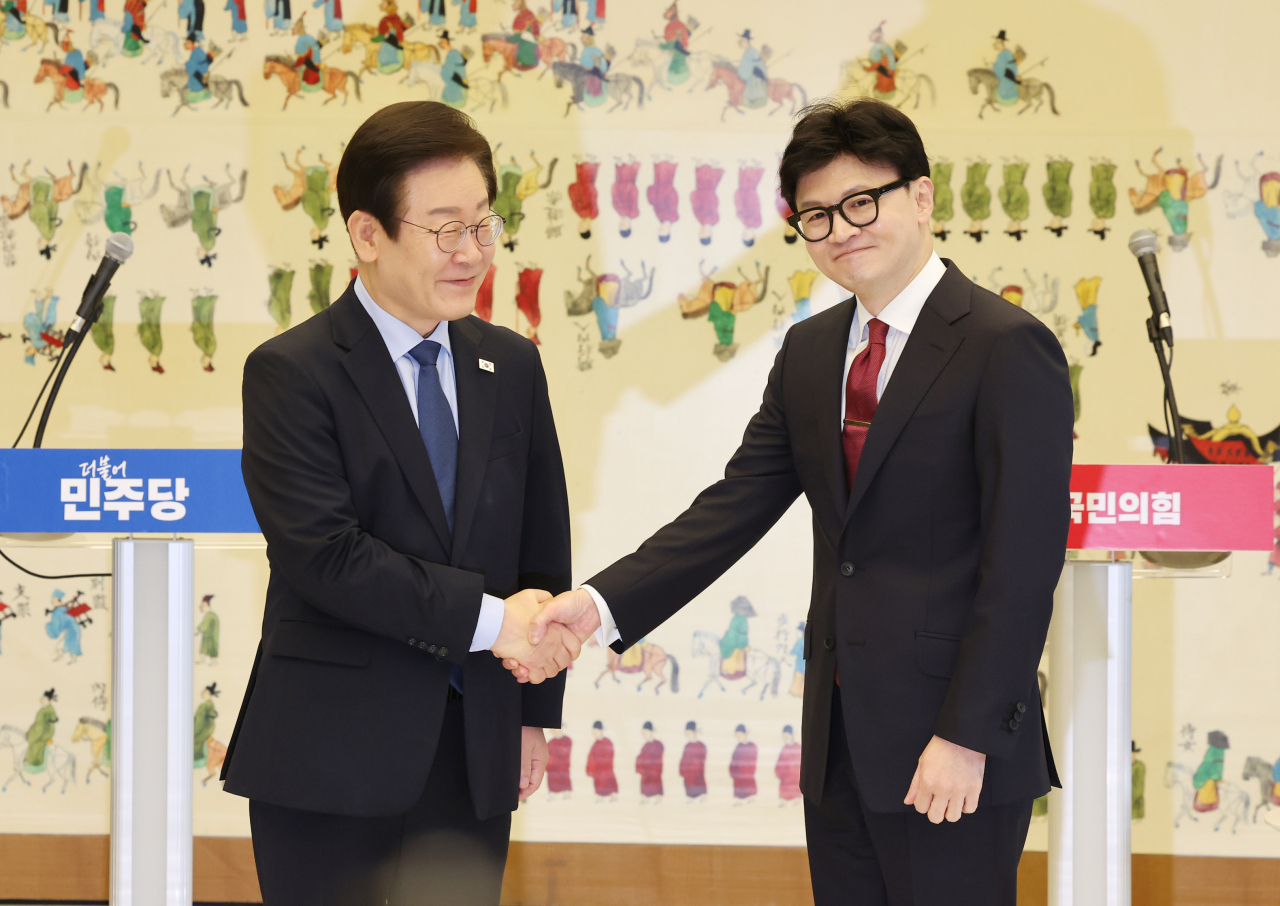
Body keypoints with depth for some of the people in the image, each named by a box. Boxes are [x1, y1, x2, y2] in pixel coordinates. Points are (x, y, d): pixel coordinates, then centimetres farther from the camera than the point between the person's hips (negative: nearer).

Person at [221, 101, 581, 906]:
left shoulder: (511, 367, 12)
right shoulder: (291, 372, -6)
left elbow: (542, 544, 14)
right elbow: (323, 553, -17)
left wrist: (535, 710, 8)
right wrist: (486, 617, -20)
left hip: (475, 754, 5)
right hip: (335, 761, -5)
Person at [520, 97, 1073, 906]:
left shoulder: (1008, 347, -9)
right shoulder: (810, 353, 14)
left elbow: (1024, 561, -14)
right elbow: (735, 508, 8)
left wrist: (968, 738, -18)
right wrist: (601, 604, -6)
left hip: (949, 760, -7)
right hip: (839, 747, 7)